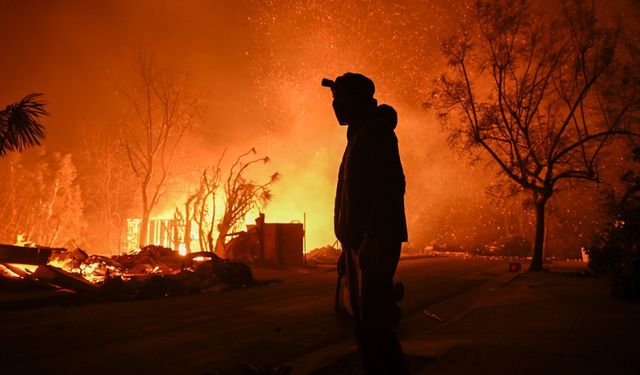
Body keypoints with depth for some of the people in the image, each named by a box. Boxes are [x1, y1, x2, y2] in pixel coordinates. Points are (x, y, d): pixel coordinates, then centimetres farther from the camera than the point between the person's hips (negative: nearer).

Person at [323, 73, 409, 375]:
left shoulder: (375, 130, -7)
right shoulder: (358, 136, 21)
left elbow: (391, 185, -19)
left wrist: (372, 240, -26)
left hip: (374, 242, -10)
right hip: (358, 242, 10)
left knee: (375, 323, -10)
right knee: (363, 323, 12)